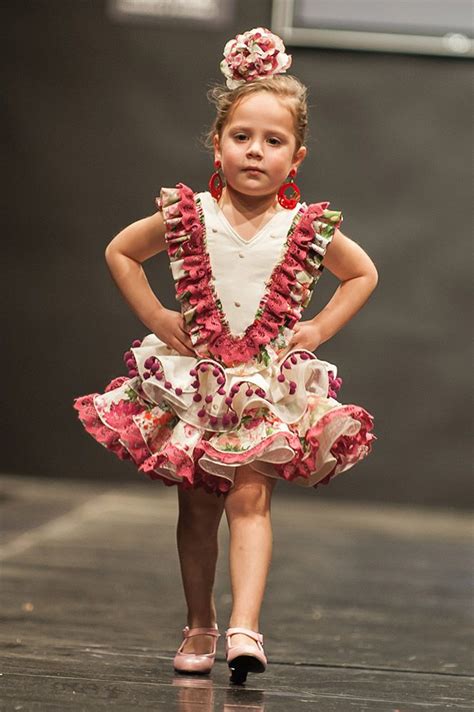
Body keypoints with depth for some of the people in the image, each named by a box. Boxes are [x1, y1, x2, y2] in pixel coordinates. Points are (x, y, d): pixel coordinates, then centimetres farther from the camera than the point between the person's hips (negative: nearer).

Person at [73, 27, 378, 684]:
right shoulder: (186, 216, -4)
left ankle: (244, 627, -21)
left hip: (270, 383, -1)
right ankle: (199, 625, 24)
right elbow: (120, 252, 11)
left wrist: (320, 328, 2)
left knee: (250, 498, -14)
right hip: (193, 380, 1)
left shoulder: (309, 228, -4)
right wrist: (156, 318, 3)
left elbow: (365, 273, 14)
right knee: (197, 507, 8)